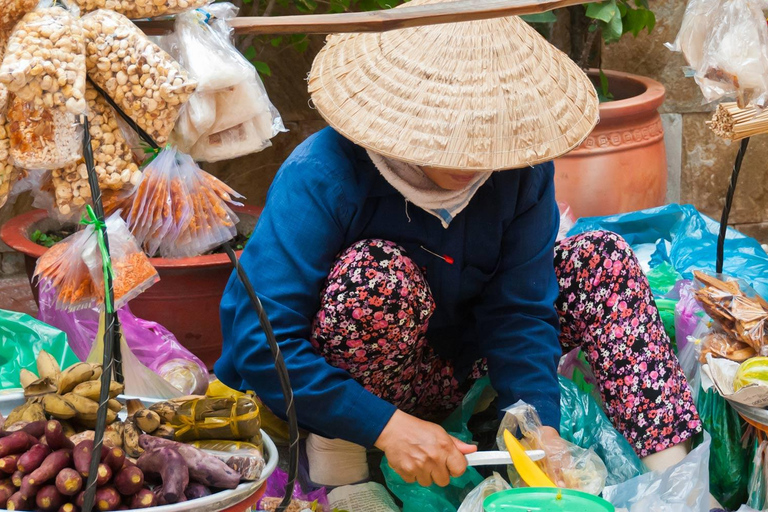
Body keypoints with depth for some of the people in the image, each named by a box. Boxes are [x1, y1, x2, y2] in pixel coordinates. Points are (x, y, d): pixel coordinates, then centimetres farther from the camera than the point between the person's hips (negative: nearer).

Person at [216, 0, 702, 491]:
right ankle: (331, 443, -16)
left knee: (603, 260, -8)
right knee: (384, 275, -36)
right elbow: (257, 340, -32)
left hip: (458, 363, 5)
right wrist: (386, 426, -35)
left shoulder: (521, 165, -16)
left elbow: (519, 310, -11)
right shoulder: (323, 176, -30)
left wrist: (540, 426, -25)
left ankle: (673, 470, -11)